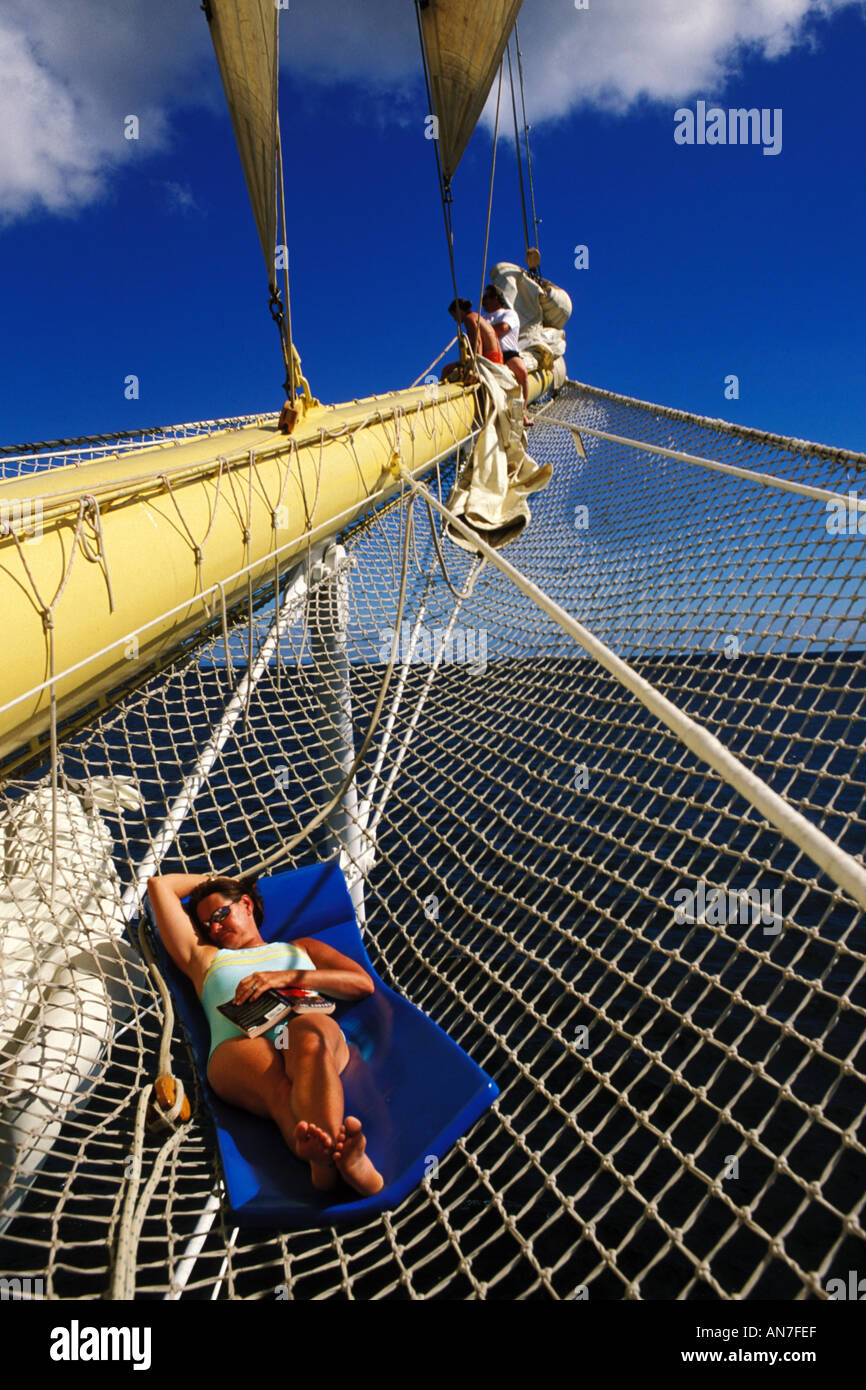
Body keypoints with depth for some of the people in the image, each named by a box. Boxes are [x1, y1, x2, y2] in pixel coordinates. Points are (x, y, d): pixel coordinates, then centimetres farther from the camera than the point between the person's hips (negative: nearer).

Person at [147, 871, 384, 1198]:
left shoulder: (301, 948, 36)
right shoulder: (203, 957, 39)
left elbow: (364, 983, 16)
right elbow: (159, 885, 43)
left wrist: (286, 977, 4)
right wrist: (212, 879, 52)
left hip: (311, 1026, 0)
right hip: (238, 1045, 0)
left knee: (308, 1038, -39)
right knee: (278, 1089, -37)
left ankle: (330, 1153, -63)